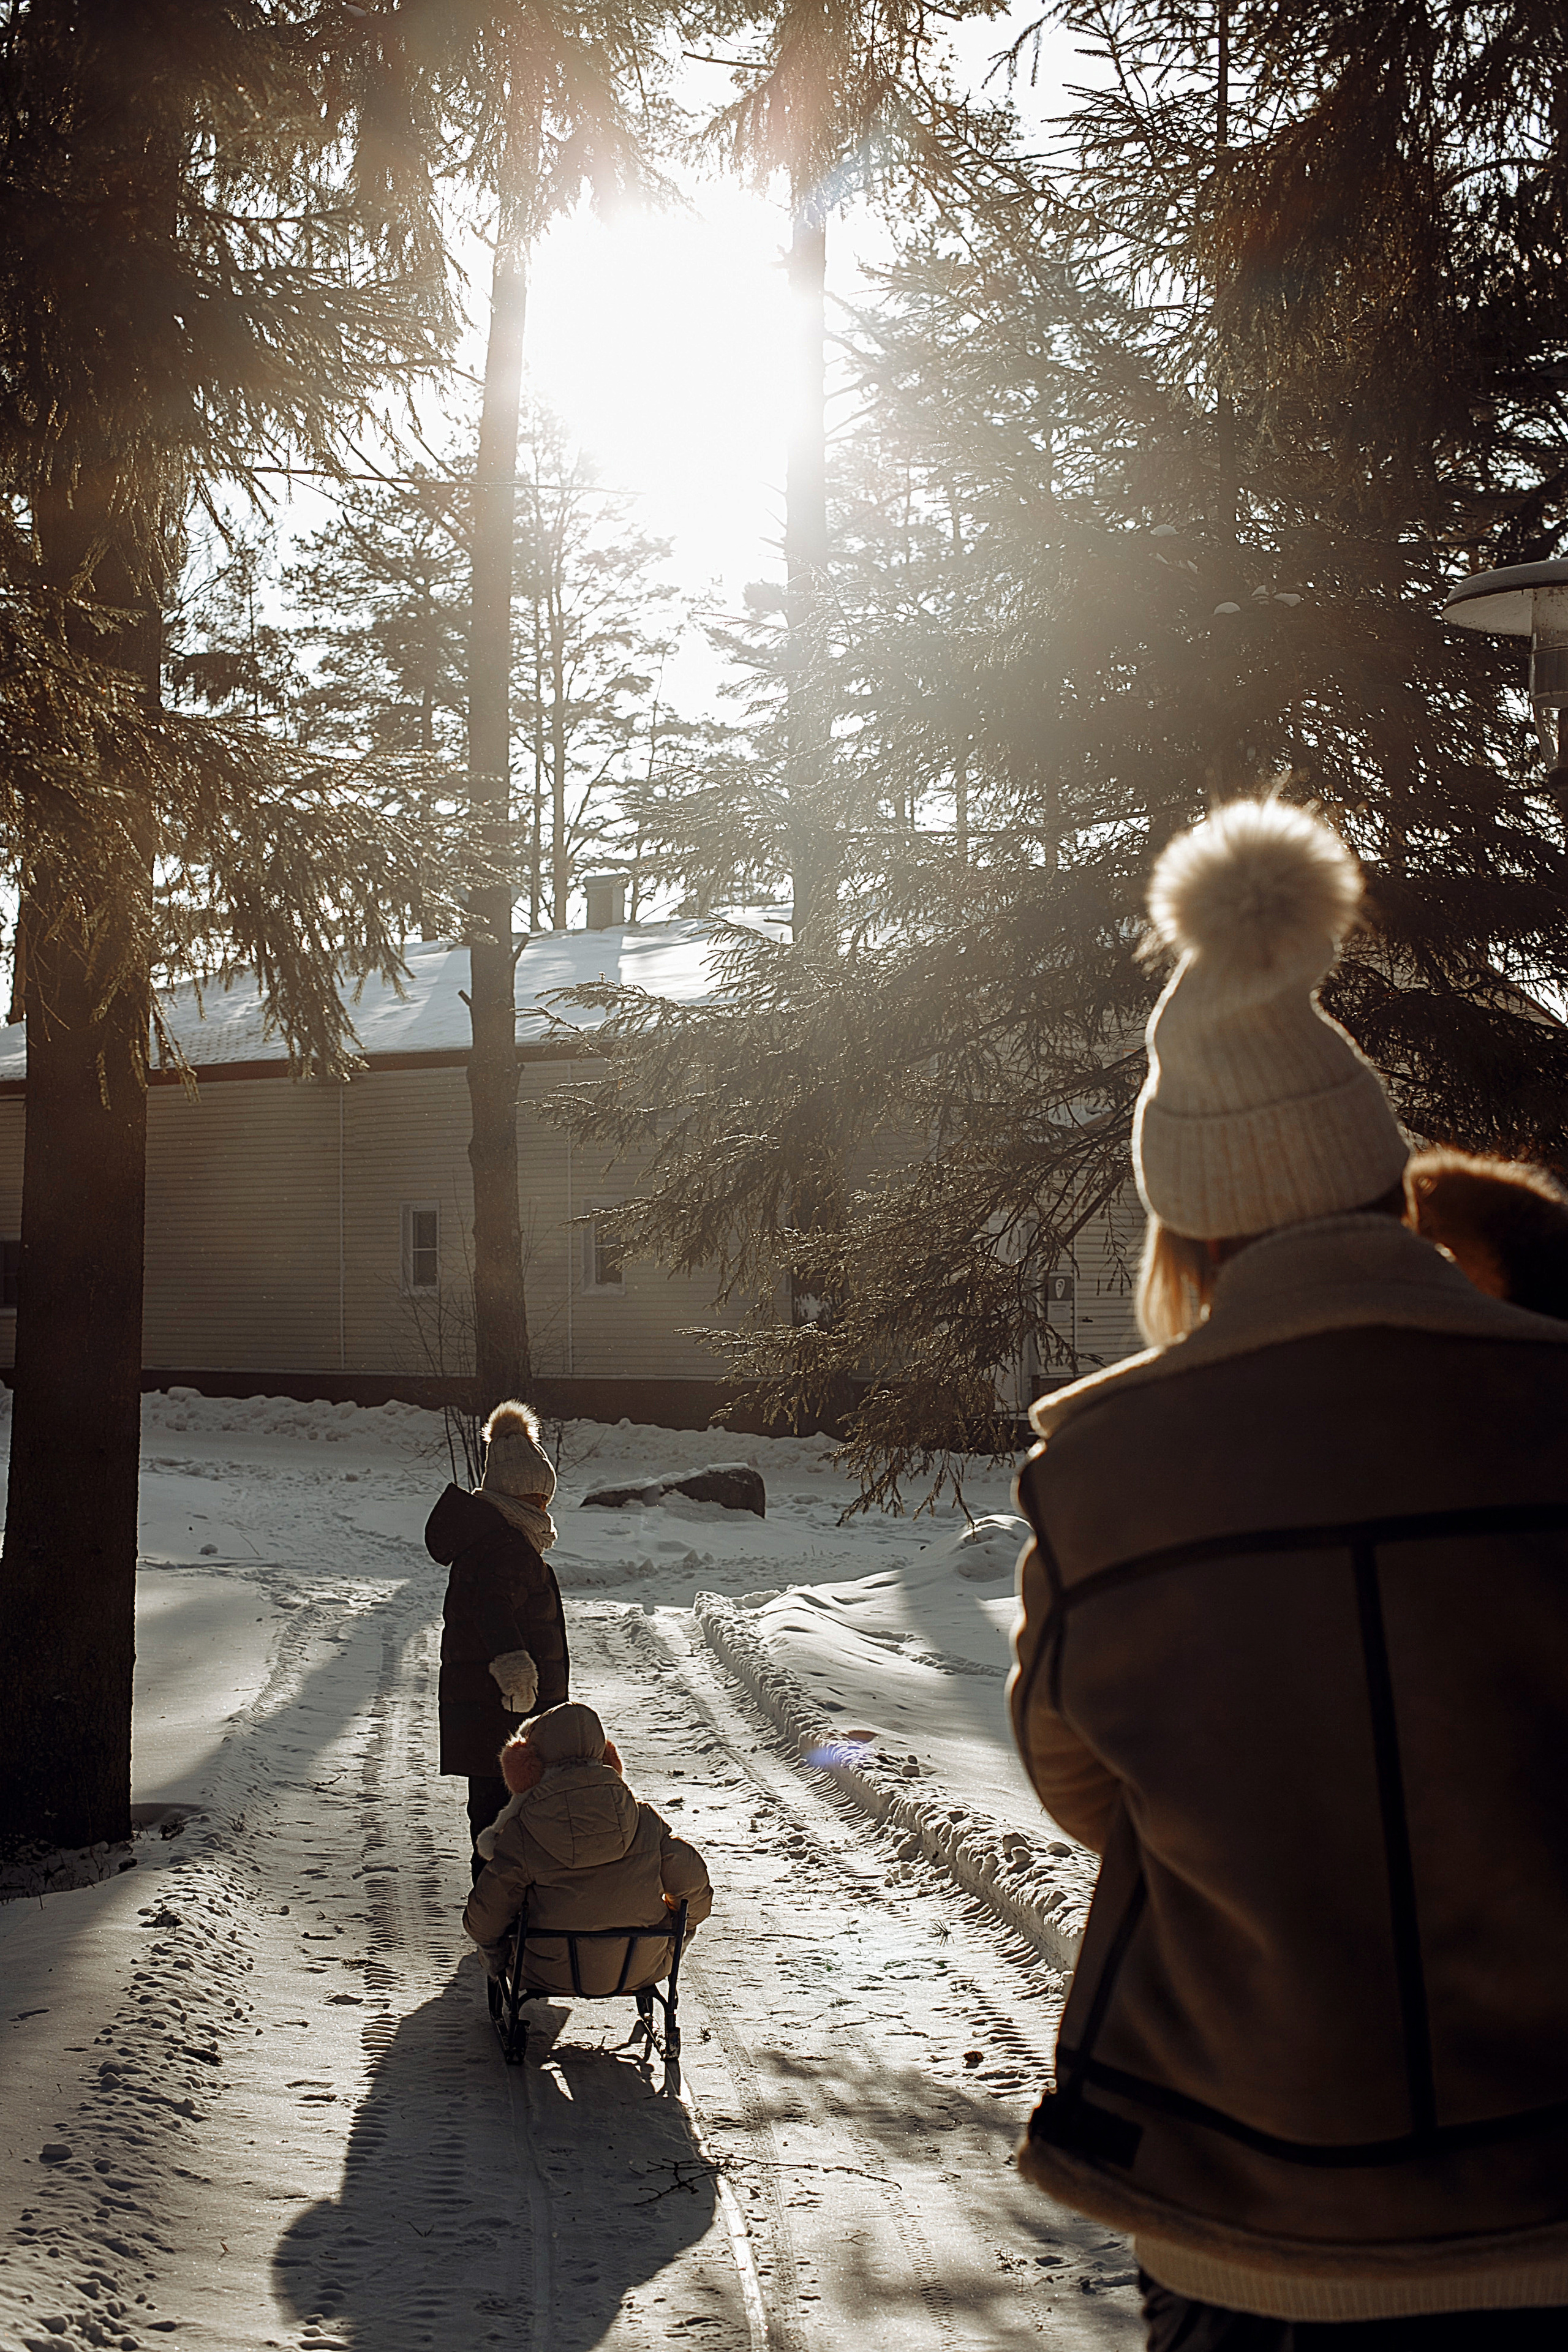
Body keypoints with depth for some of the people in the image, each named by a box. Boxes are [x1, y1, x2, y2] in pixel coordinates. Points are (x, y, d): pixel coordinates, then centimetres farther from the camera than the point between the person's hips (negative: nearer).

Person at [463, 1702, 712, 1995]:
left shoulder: (520, 1833, -16)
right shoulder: (643, 1820, -10)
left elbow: (486, 1915, -8)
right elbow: (692, 1884, -2)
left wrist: (495, 1960, 14)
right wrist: (682, 1926, 21)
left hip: (555, 1976, -1)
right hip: (640, 1974, 1)